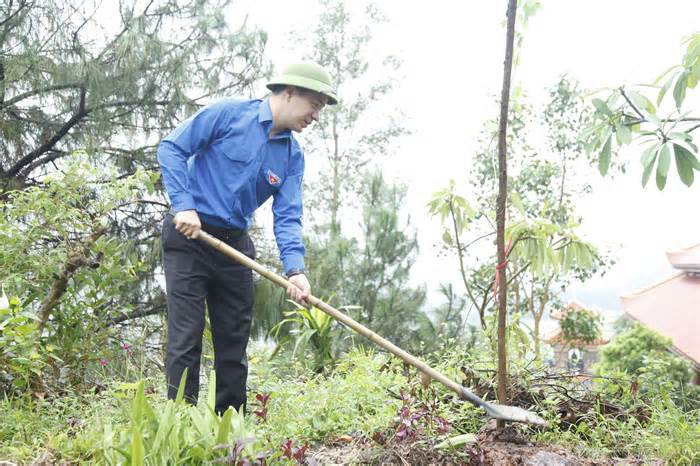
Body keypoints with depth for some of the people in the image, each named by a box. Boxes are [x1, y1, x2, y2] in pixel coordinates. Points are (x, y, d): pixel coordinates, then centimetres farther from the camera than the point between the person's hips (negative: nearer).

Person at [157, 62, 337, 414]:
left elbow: (287, 216, -3)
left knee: (234, 340, 8)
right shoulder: (228, 114, -9)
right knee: (186, 336, -7)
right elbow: (171, 148, -8)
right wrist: (183, 205, -19)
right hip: (188, 237, -6)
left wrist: (295, 268, -20)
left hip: (235, 245, 6)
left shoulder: (293, 156, 5)